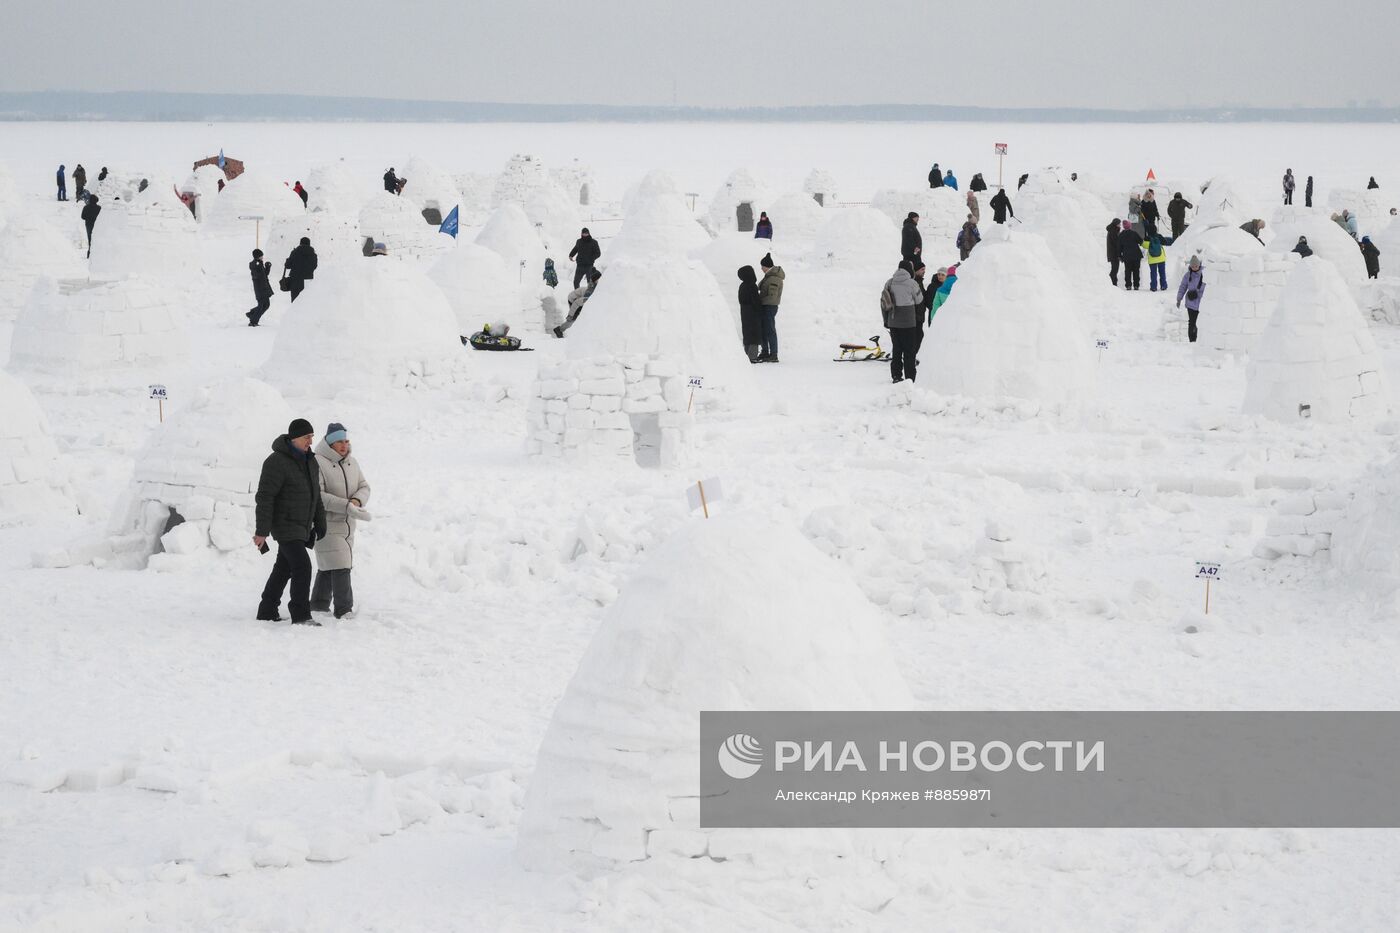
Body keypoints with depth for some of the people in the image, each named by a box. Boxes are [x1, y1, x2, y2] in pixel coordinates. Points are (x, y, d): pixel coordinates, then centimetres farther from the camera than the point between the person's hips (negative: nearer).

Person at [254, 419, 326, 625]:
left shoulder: (310, 461, 10)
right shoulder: (277, 462, -18)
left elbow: (315, 496, 21)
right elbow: (264, 498, -19)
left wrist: (320, 525, 20)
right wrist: (261, 531, -21)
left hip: (301, 527, 9)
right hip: (285, 525, -9)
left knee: (283, 569, 14)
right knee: (302, 566, -17)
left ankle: (267, 612, 23)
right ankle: (301, 615, -17)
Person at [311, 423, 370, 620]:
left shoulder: (352, 462, 8)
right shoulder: (317, 463, -16)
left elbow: (364, 487, 9)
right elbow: (317, 496, -23)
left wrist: (357, 500, -15)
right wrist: (347, 506, -29)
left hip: (347, 523, 7)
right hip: (326, 524, -7)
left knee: (327, 566, 17)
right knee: (339, 566, -14)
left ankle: (319, 603, 27)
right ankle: (344, 609, -13)